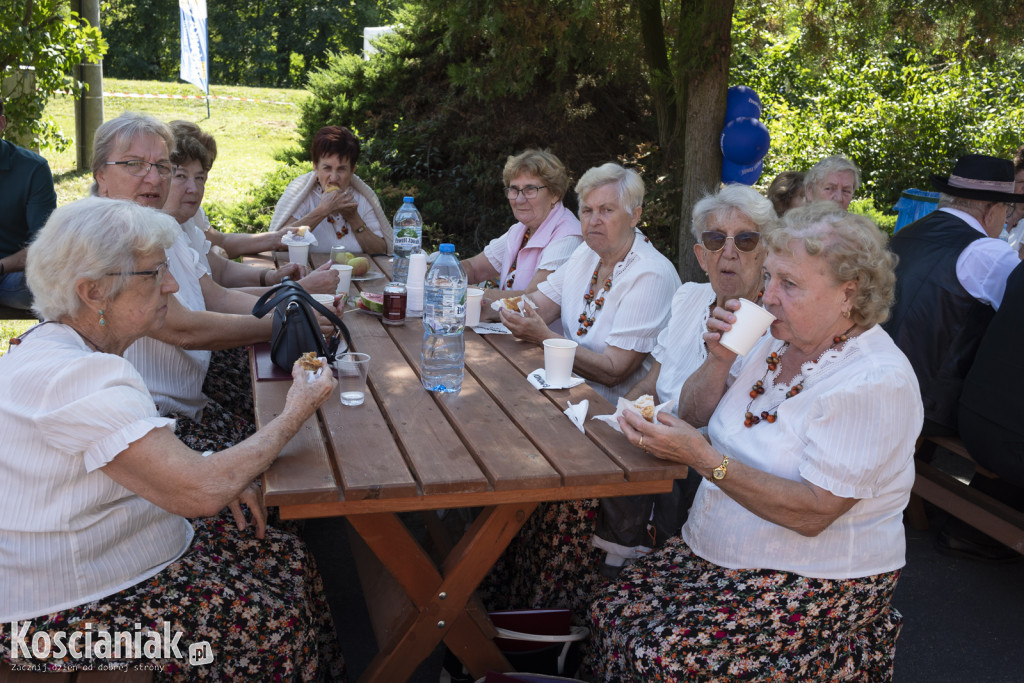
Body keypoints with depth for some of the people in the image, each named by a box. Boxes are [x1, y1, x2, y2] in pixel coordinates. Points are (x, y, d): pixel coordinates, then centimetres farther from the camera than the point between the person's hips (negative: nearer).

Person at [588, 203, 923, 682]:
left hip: (813, 583, -7)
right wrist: (719, 359, -10)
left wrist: (703, 458, -29)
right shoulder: (779, 340, 4)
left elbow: (812, 513, -25)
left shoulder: (875, 382, -20)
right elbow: (694, 414, 9)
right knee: (612, 613, -10)